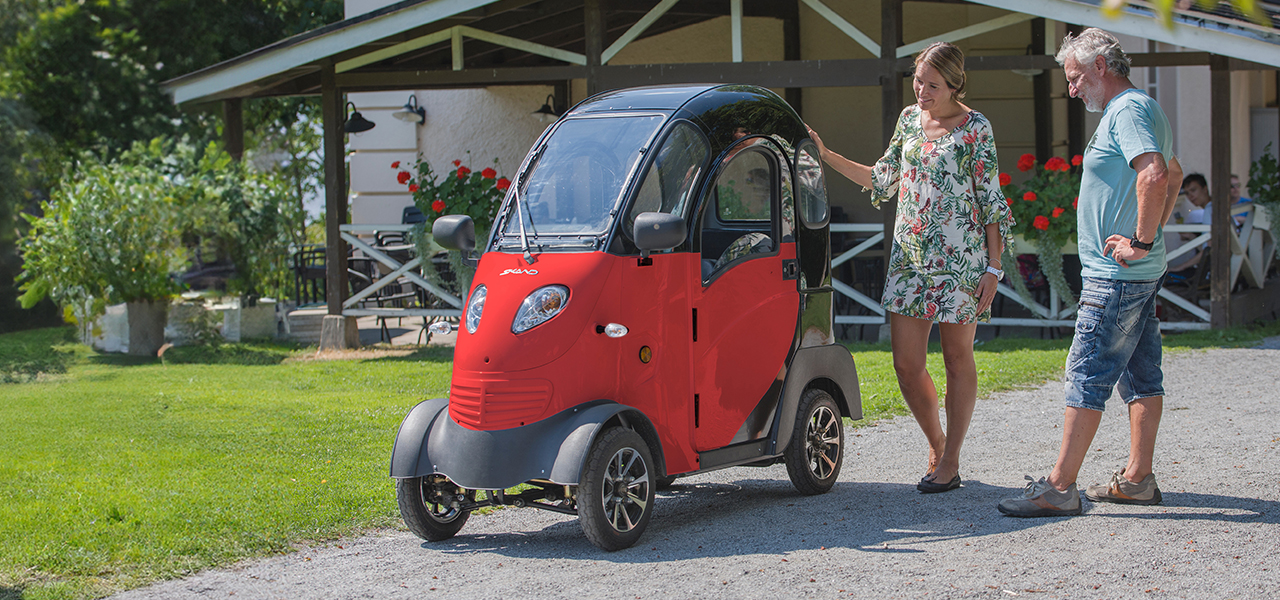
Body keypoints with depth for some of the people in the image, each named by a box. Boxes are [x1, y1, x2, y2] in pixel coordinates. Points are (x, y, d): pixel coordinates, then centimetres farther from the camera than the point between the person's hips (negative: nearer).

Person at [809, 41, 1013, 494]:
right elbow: (883, 180, 19)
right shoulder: (909, 118, 10)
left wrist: (993, 268, -8)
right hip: (909, 255, 5)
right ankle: (936, 445, 23)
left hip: (960, 257, -5)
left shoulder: (976, 128, -5)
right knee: (906, 364, 2)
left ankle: (950, 461, 12)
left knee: (957, 358, 3)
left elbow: (990, 202, -4)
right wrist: (827, 157, 11)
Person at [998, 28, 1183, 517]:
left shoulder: (1127, 110, -15)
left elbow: (1155, 175, -31)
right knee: (1142, 375, 12)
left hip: (1115, 275, -11)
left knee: (1087, 375, -10)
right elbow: (1172, 176, 32)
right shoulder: (1142, 110, 18)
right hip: (1140, 274, 11)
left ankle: (1059, 488, -10)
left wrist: (1141, 240, -24)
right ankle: (1137, 479, 18)